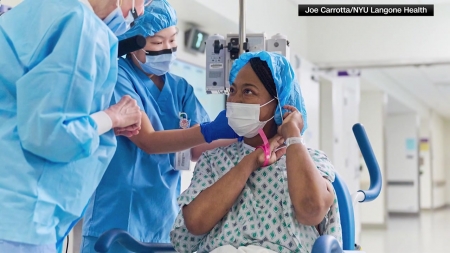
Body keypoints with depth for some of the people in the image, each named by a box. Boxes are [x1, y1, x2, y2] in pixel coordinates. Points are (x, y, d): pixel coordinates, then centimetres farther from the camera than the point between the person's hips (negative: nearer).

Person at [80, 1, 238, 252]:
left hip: (163, 216, 5)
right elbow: (147, 140, -20)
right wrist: (211, 130, -31)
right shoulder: (117, 76, -8)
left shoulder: (180, 88, 8)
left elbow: (197, 149, -1)